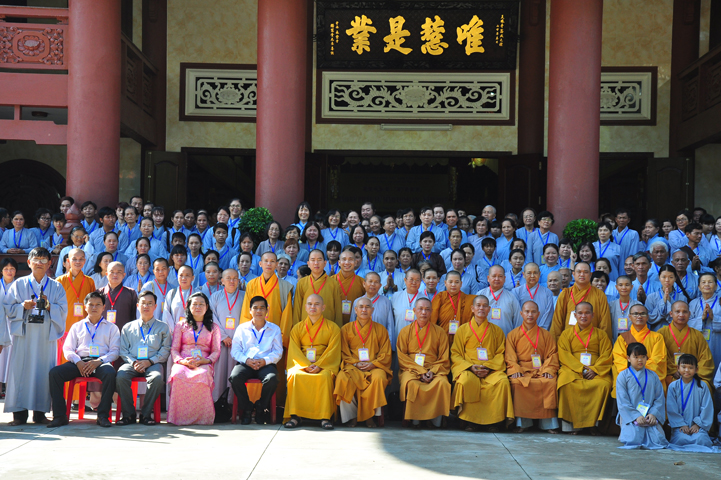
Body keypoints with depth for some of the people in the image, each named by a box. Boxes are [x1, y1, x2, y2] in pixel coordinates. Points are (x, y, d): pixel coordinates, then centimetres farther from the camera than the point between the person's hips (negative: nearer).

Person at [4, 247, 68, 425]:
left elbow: (63, 311, 5)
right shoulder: (19, 284, 10)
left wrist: (49, 306, -13)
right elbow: (8, 308, 6)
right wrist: (23, 307, -12)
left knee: (43, 372, -1)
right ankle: (20, 413, 2)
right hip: (24, 334, -1)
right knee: (20, 371, -4)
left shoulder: (56, 287, 11)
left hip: (46, 336, 1)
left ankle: (40, 412, 7)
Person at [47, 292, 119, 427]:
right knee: (54, 372, -25)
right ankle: (60, 416, -21)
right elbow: (67, 349, 14)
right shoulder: (77, 326, 25)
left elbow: (114, 351, 6)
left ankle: (103, 415, -30)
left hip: (101, 362, -2)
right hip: (79, 361, 2)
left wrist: (98, 361, -13)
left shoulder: (111, 327, 19)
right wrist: (77, 361, -8)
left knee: (110, 373, -38)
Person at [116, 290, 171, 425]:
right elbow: (123, 350, 12)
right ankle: (128, 414, -20)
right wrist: (133, 362, -8)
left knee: (157, 377, -37)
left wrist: (149, 361, -9)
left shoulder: (163, 327, 16)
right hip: (132, 362, 1)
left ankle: (146, 414, -21)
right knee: (120, 377, -32)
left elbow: (165, 350, 6)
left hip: (153, 363, -1)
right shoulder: (128, 327, 20)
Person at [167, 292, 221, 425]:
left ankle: (201, 416, -33)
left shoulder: (213, 328, 21)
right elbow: (174, 349, 14)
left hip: (204, 363, 0)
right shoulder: (181, 325, 21)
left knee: (203, 375, -40)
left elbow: (216, 351, 13)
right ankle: (180, 416, -32)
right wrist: (182, 361, -8)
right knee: (179, 375, -38)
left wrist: (206, 360, -9)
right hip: (183, 362, 1)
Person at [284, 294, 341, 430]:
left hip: (324, 365, -1)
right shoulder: (297, 328, 14)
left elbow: (332, 352, -2)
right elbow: (294, 351, 4)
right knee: (295, 375, -31)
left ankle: (325, 416, -31)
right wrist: (306, 365, -14)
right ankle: (295, 415, -27)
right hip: (301, 364, 2)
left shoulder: (332, 327, 8)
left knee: (325, 376, -35)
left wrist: (318, 365, -18)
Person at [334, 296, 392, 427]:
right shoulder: (346, 329, 14)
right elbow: (344, 353, 10)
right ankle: (351, 415, -16)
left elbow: (386, 354, 9)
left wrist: (373, 364, -9)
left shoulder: (380, 329, 14)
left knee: (379, 378, -36)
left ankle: (370, 415, -19)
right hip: (352, 366, 0)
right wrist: (356, 363, -8)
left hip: (374, 366, 0)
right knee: (343, 379, -34)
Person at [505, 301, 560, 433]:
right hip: (521, 370, -1)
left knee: (550, 382, -31)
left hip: (541, 370, 1)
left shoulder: (546, 335, 15)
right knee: (517, 383, -34)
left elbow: (552, 354, 8)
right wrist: (515, 370, -13)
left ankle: (548, 422, -23)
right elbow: (510, 357, 5)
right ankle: (522, 422, -24)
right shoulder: (513, 334, 12)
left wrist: (548, 370, -10)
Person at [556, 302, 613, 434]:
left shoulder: (600, 334, 17)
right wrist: (581, 369, -12)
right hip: (572, 369, -1)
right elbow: (564, 355, 3)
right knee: (567, 384, -35)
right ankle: (571, 423, -27)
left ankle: (594, 423, -24)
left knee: (604, 384, -33)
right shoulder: (566, 334, 15)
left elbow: (606, 356, 7)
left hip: (597, 372, 1)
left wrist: (594, 370, -11)